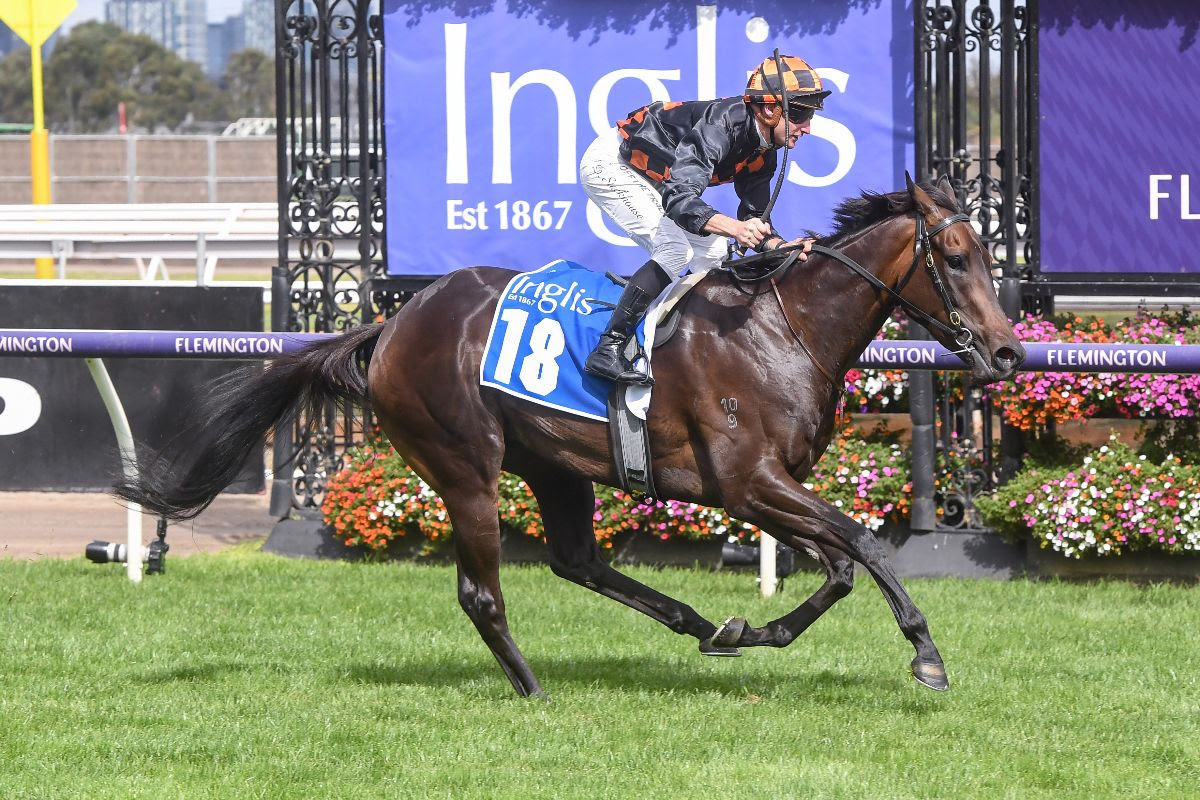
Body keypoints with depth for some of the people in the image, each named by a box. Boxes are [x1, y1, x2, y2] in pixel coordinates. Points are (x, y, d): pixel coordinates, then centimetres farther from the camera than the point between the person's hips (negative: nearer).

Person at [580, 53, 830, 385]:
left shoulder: (764, 153, -4)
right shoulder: (723, 124, -33)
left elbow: (754, 220, 0)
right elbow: (678, 198, -42)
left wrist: (782, 246, -22)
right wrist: (734, 227, -57)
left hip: (649, 180, 10)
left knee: (713, 249, 6)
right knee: (675, 251, -22)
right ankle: (607, 351, -23)